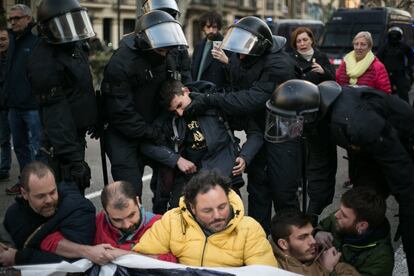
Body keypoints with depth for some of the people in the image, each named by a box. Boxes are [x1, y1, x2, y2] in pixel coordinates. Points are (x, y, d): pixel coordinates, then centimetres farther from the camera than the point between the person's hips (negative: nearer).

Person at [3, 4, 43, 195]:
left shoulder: (38, 40, -12)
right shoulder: (14, 39, 15)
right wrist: (7, 97, 16)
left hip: (33, 106, -9)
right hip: (14, 105, 9)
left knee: (37, 148, -2)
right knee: (20, 146, 17)